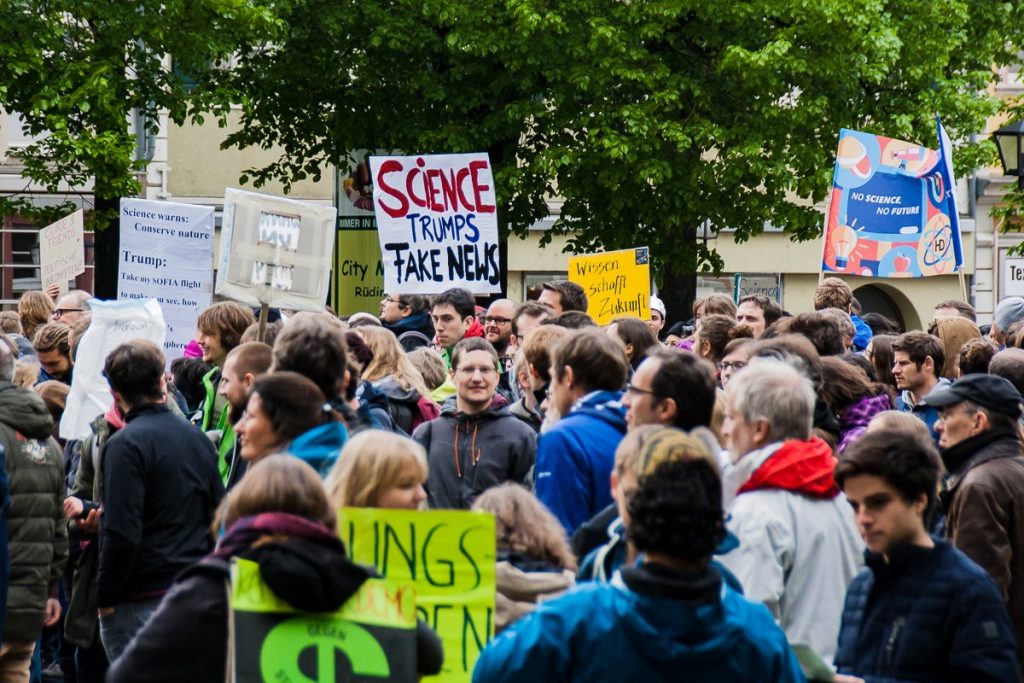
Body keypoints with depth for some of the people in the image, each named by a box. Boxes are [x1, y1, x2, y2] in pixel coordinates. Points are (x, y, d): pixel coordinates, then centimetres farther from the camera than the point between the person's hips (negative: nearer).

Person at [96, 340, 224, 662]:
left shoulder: (126, 445, -13)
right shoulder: (198, 438, 10)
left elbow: (122, 532, -17)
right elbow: (219, 513, 15)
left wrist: (105, 597, -9)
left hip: (141, 600, -7)